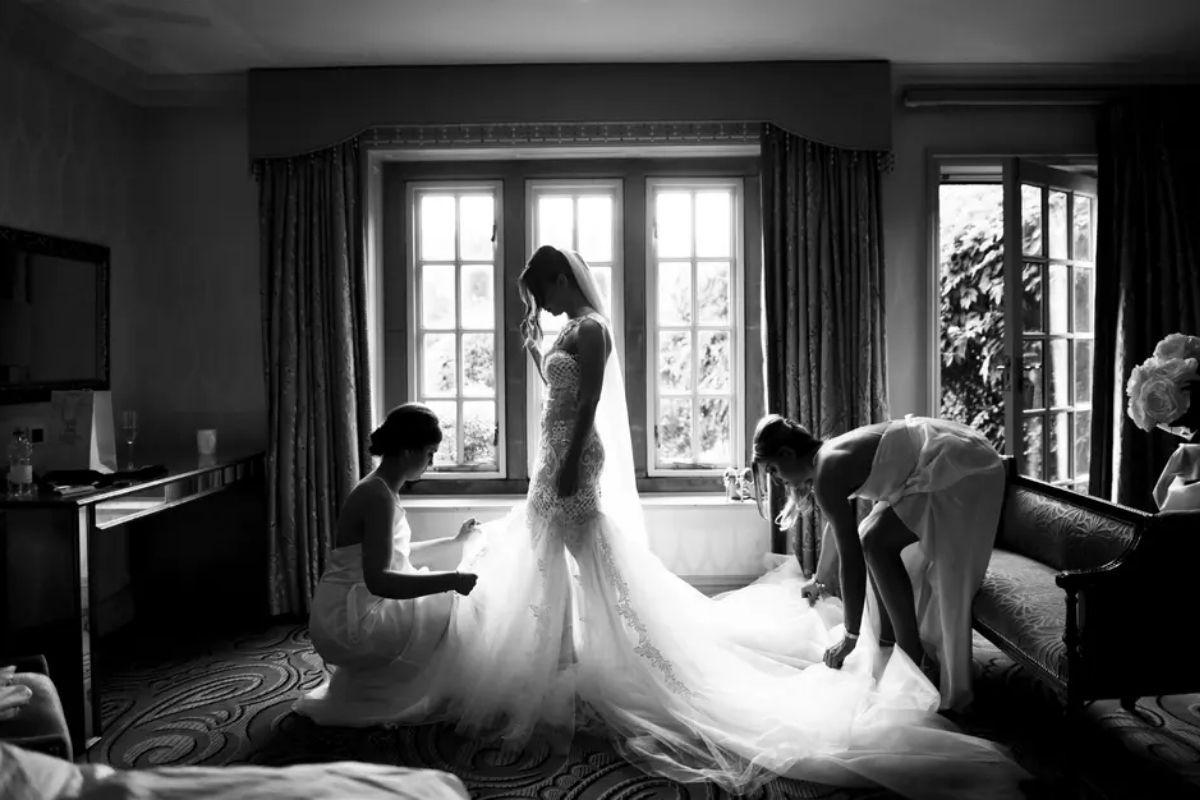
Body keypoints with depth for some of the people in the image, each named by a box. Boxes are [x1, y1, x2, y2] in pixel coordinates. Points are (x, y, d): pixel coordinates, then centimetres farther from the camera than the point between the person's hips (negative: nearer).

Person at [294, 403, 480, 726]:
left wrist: (456, 542, 21)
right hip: (348, 623, -10)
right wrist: (448, 580, -32)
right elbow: (377, 579, -31)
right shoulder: (379, 497, -23)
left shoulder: (380, 490, 8)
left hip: (347, 617, 10)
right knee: (453, 613, -7)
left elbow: (396, 554, 20)